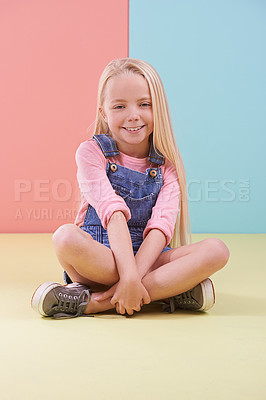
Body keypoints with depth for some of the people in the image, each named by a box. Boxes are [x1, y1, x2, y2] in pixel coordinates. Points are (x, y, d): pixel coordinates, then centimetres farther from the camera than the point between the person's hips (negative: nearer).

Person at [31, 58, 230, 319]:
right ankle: (168, 291, -24)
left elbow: (162, 225, -10)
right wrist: (129, 277, -30)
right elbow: (113, 214, -18)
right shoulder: (91, 152, -3)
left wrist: (134, 277, -26)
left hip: (150, 258, 3)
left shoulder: (168, 163, 4)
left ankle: (94, 302, -26)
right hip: (99, 256, -3)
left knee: (217, 250, -24)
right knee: (66, 236, -34)